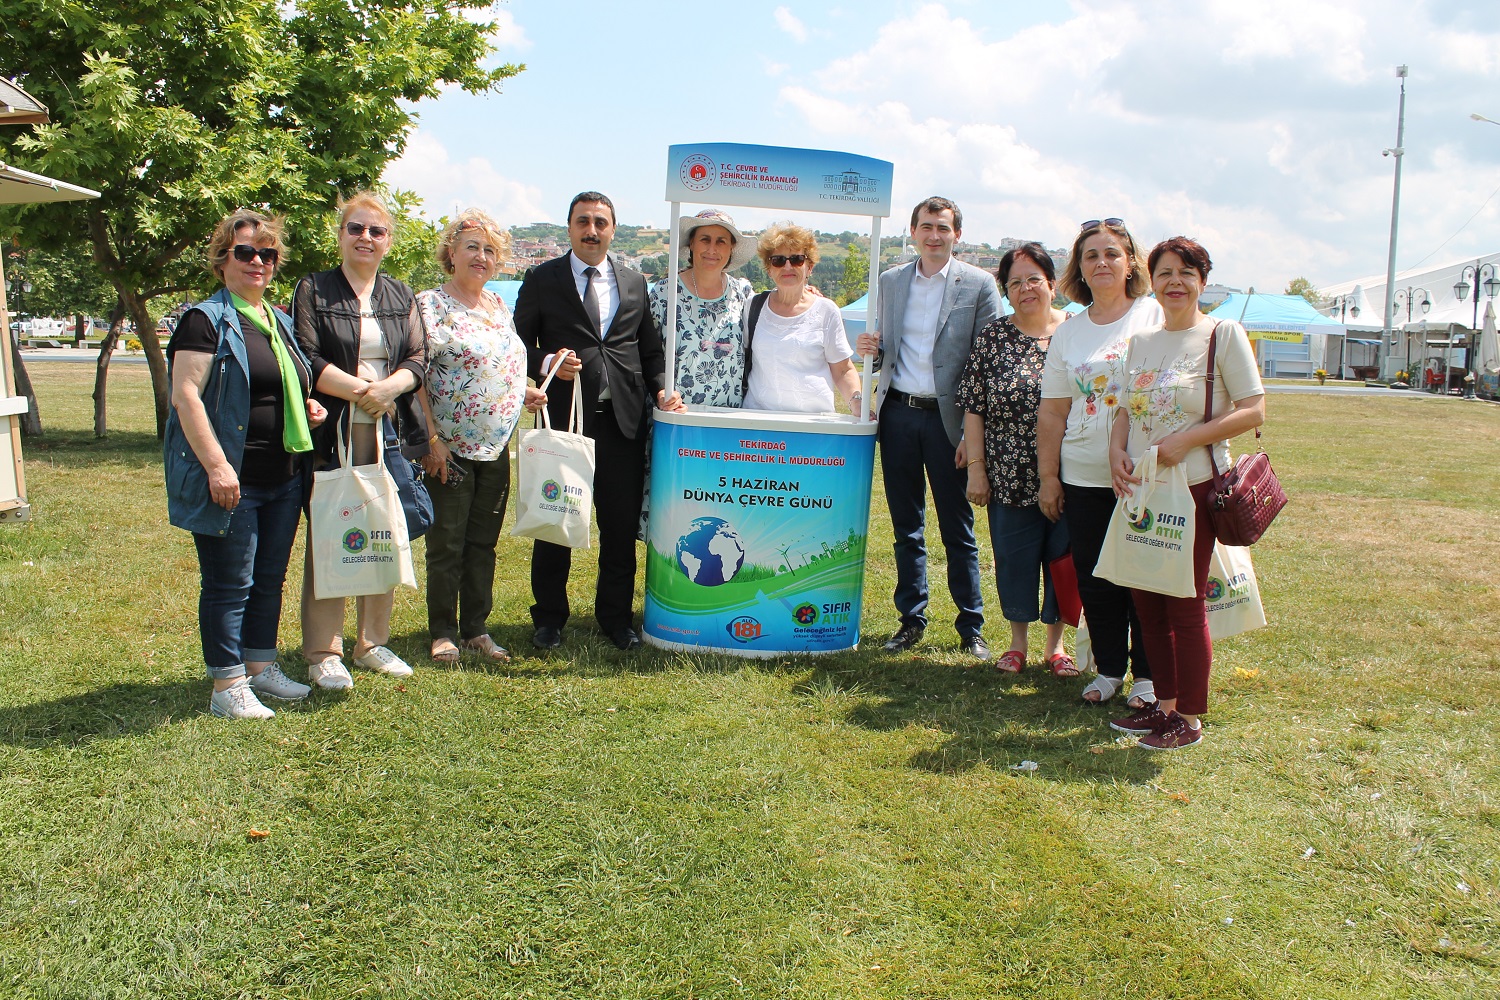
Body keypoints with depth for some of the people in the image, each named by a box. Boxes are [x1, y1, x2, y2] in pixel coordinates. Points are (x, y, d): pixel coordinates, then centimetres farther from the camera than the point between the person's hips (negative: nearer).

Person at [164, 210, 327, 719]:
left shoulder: (280, 321, 17)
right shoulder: (206, 319, -7)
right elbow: (185, 394, -15)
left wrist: (308, 408, 7)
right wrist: (216, 465, -22)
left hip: (284, 479, 7)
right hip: (231, 481, -7)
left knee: (270, 578, 15)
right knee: (230, 584, 0)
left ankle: (261, 666, 27)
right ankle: (227, 686, 9)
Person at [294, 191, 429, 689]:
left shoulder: (401, 297, 15)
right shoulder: (313, 290, 4)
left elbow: (418, 358, 7)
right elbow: (307, 359, -6)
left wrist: (386, 388, -12)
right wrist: (357, 389, -16)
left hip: (391, 433, 4)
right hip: (333, 434, -4)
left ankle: (373, 642, 19)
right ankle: (323, 652, 6)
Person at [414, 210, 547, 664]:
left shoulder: (499, 306, 14)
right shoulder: (429, 304, -7)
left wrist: (526, 393, 4)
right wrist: (432, 439, -17)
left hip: (497, 445, 6)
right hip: (451, 447, -6)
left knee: (484, 542, 12)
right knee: (446, 543, 2)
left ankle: (477, 628, 22)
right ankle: (443, 632, 15)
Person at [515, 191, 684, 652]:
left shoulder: (635, 282, 13)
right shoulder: (542, 280, 5)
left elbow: (651, 349, 14)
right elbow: (518, 344, 5)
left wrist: (661, 390, -2)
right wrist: (546, 363, -14)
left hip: (622, 419, 2)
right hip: (562, 417, -2)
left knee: (622, 526, 6)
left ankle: (616, 615, 22)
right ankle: (549, 616, 22)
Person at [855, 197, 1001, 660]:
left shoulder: (979, 285, -3)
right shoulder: (890, 281, 9)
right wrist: (873, 348, -6)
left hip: (947, 418, -3)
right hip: (898, 414, 4)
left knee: (957, 530, 4)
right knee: (906, 526, 11)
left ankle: (972, 629, 15)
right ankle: (911, 619, 23)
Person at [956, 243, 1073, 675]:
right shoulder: (992, 336, 2)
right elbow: (973, 407, 2)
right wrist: (976, 467, -3)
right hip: (1010, 477, 0)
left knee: (1063, 556, 7)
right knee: (1014, 558, 7)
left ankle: (1055, 643, 25)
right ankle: (1017, 641, 25)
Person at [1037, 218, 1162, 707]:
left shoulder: (1157, 316, 1)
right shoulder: (1069, 332, 10)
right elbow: (1052, 411, 10)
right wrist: (1048, 476, 7)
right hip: (1083, 478, 3)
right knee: (1094, 578, 8)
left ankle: (1148, 673, 17)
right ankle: (1108, 668, 23)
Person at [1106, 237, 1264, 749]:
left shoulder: (1224, 334, -5)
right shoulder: (1140, 341, 12)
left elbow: (1253, 412, -9)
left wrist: (1188, 438, -20)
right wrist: (1117, 451, -2)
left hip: (1193, 487, -6)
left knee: (1184, 605, 1)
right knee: (1146, 600, 11)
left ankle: (1189, 719, 14)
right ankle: (1164, 703, 25)